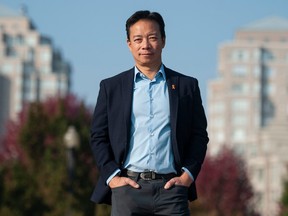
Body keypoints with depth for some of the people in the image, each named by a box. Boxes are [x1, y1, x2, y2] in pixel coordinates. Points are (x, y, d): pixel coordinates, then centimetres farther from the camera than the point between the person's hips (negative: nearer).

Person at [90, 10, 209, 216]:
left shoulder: (186, 86, 13)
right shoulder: (111, 87, 12)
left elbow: (199, 135, 13)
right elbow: (98, 137, 11)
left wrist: (188, 174, 0)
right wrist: (112, 176, -2)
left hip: (171, 186, 0)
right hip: (128, 185, 0)